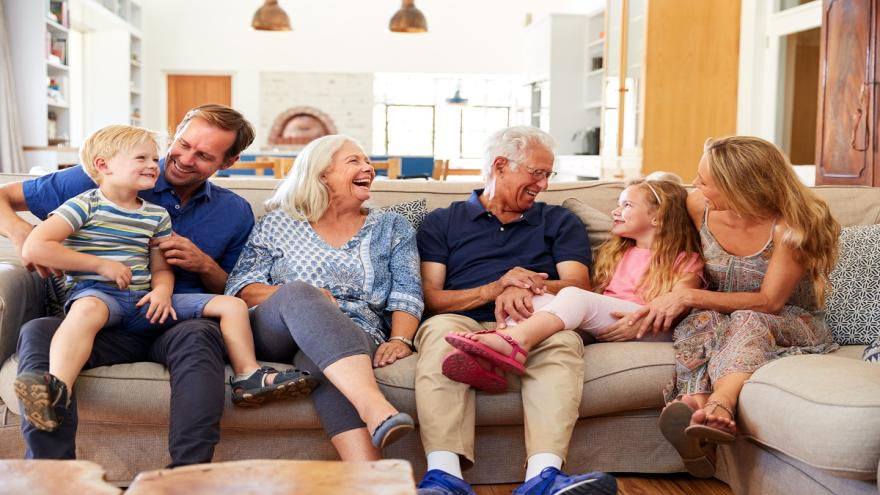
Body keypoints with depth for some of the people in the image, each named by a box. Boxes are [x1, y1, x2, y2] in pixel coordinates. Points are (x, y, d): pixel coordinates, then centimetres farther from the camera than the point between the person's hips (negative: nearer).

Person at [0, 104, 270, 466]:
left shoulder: (235, 213, 15)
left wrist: (205, 265, -2)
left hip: (180, 325, 1)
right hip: (105, 324, 0)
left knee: (198, 334, -37)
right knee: (38, 332, -32)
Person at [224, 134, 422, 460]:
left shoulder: (391, 228, 22)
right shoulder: (278, 223, 19)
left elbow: (407, 295, 9)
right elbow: (241, 288, 9)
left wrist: (400, 339, -12)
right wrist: (298, 297, -10)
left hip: (354, 336, 0)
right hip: (276, 336, 0)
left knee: (326, 359, -38)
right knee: (298, 293, -36)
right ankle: (377, 410, -57)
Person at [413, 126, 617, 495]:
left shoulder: (560, 222, 25)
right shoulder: (441, 223, 20)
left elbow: (579, 285, 9)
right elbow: (429, 297, 6)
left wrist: (530, 289, -14)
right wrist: (493, 290, -12)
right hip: (463, 322, -1)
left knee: (563, 339, -34)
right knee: (441, 330, -36)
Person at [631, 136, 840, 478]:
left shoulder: (791, 225, -20)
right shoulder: (698, 206, -6)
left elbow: (769, 302, -21)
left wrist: (689, 296, -27)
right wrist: (671, 299, -6)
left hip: (790, 327, -3)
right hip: (722, 316, 4)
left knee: (747, 322, -38)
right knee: (701, 321, -32)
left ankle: (718, 404, -64)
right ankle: (699, 406, -57)